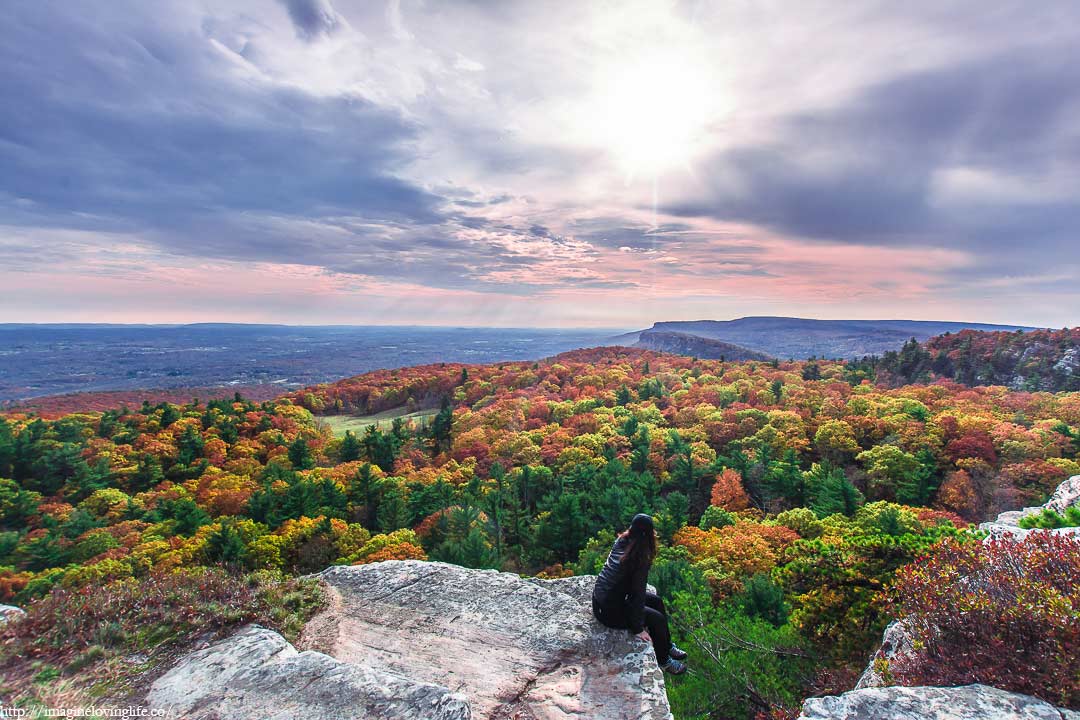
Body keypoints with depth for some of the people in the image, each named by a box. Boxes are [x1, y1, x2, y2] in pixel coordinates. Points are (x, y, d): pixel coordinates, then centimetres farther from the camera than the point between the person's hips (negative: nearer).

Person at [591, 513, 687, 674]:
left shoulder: (621, 542, -6)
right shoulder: (640, 558, -26)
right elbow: (638, 594, -21)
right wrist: (638, 629, -14)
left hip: (600, 598, 8)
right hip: (609, 611, -8)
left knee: (657, 601, 16)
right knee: (657, 619, 4)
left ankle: (667, 647, 34)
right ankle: (663, 661, 26)